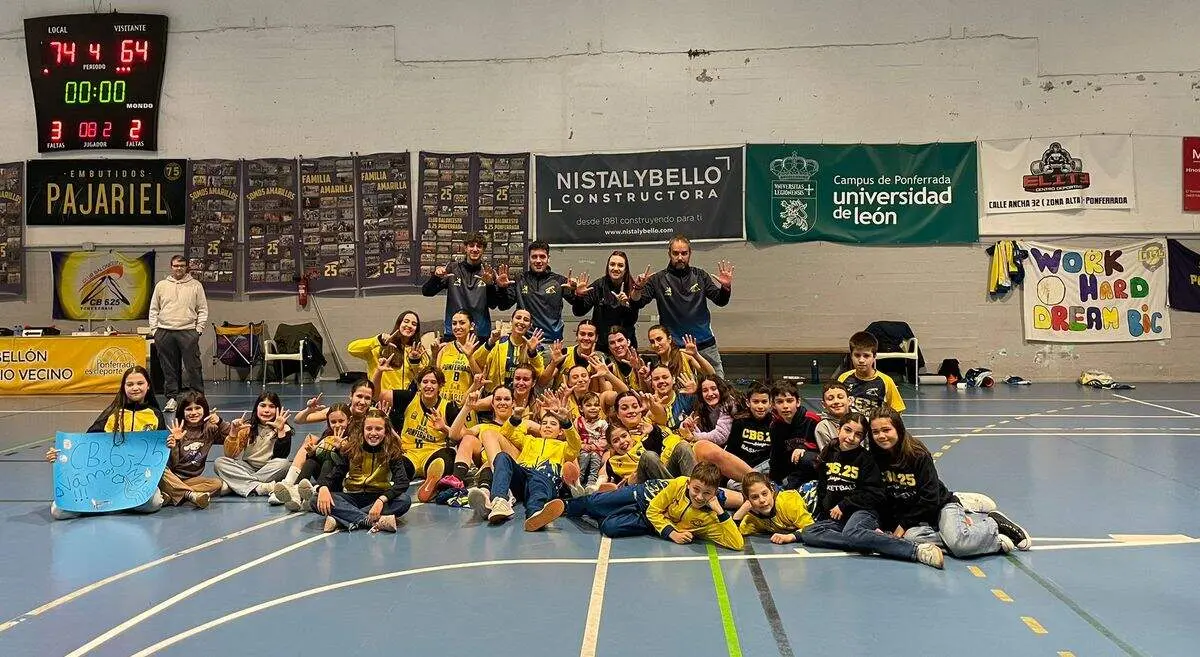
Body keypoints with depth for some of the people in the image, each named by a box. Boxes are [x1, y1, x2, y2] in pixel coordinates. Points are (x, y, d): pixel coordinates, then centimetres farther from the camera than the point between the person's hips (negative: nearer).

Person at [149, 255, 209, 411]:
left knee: (193, 367, -5)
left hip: (188, 332, -2)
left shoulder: (196, 285, 8)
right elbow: (154, 310, 15)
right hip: (164, 332, 2)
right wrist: (154, 330, 6)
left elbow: (203, 310, 7)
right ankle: (172, 398, 12)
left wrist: (199, 329, -2)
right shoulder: (161, 285, 13)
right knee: (169, 368, 5)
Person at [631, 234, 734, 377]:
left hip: (705, 345, 2)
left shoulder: (700, 276, 6)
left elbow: (721, 301, 7)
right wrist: (638, 288, -24)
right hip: (675, 347, -2)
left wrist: (726, 287, -14)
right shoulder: (659, 279, 0)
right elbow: (636, 304, -4)